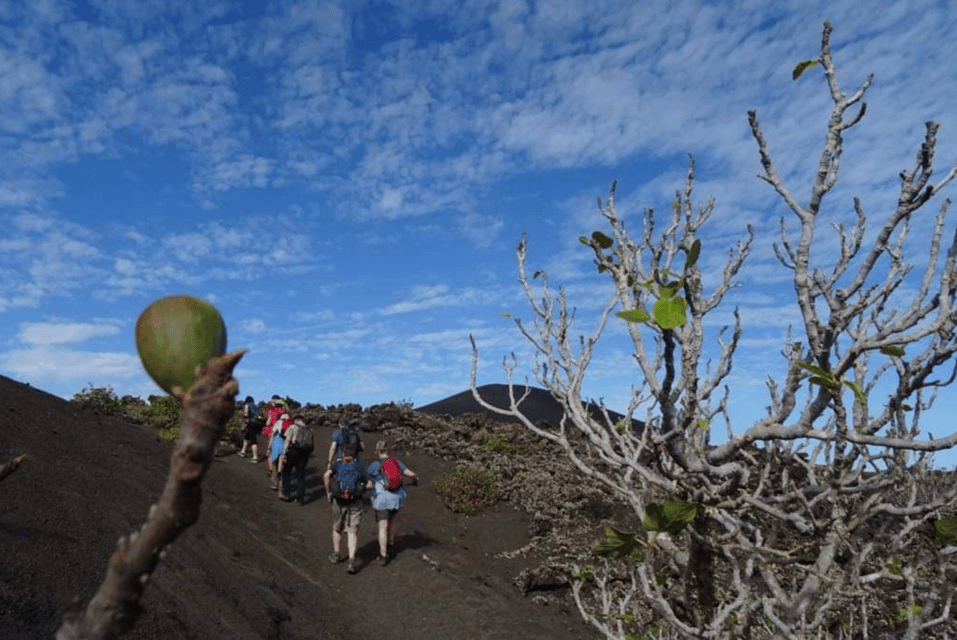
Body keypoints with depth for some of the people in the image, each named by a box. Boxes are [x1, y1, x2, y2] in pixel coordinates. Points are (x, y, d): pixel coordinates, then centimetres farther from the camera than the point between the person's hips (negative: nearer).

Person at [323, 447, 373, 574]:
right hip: (355, 502, 0)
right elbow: (369, 485, 4)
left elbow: (326, 475, -11)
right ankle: (352, 561, -6)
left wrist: (328, 492, -3)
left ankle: (336, 555, 34)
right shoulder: (359, 468, 10)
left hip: (339, 501, 0)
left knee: (337, 528, 21)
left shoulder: (338, 465, 8)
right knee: (352, 532, 2)